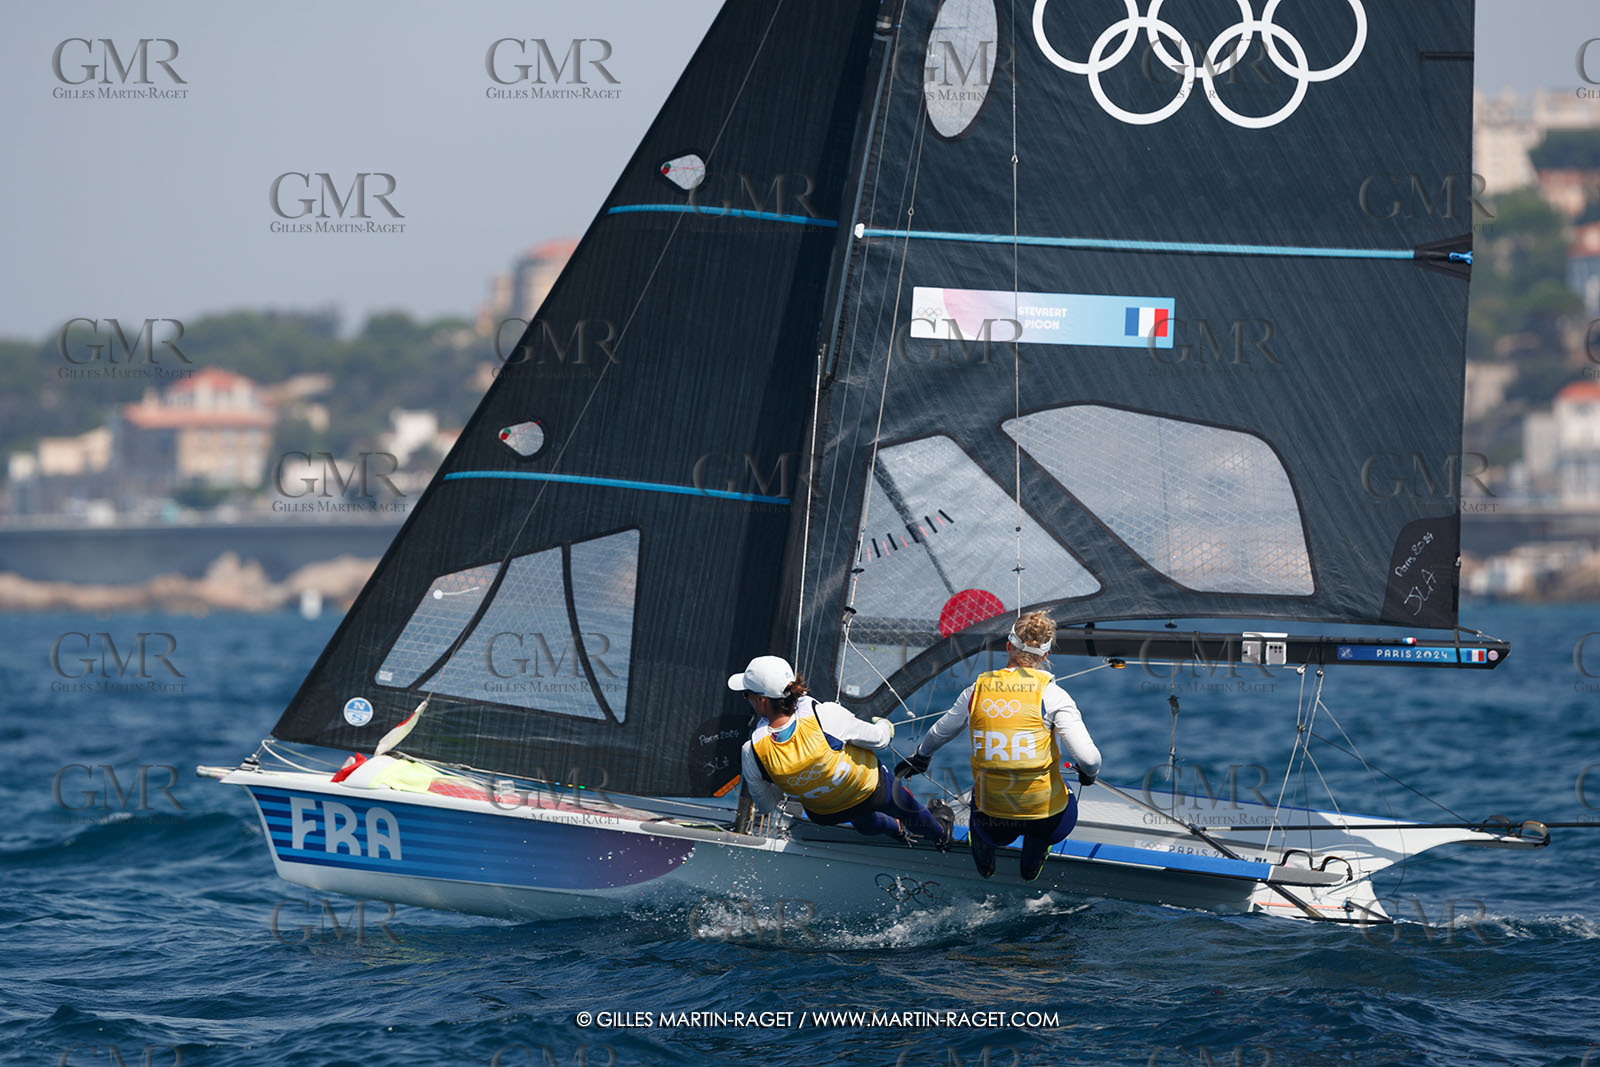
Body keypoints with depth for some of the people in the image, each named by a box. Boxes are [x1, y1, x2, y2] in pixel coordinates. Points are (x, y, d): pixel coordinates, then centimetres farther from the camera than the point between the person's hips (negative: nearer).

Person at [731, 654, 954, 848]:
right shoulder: (824, 715, -38)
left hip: (823, 815, 2)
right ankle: (939, 833, 62)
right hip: (873, 792, -2)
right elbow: (877, 739, -20)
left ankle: (895, 828, 66)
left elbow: (766, 805, -13)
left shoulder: (752, 752, -32)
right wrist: (884, 726, 5)